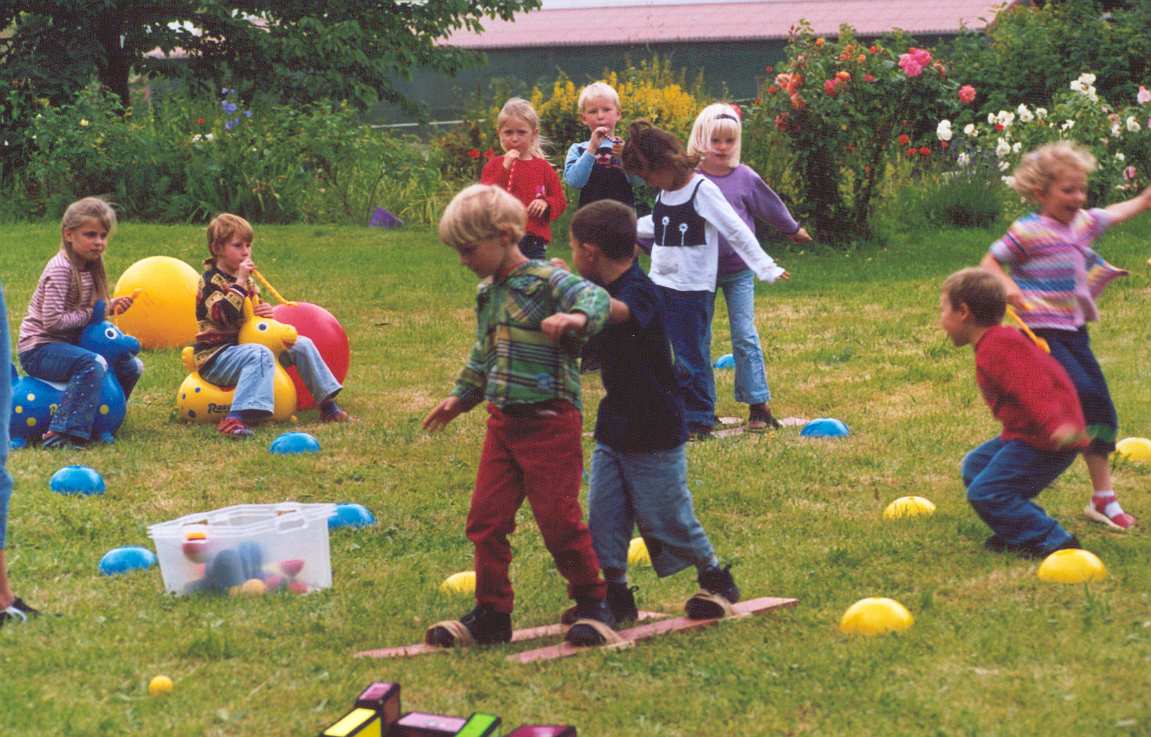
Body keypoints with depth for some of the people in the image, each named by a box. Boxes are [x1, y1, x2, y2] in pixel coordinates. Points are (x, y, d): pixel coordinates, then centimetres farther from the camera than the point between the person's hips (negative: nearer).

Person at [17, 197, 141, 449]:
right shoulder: (61, 269, -20)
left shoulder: (89, 268, 9)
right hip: (39, 349, -9)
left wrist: (111, 306, -4)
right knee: (92, 364, -36)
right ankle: (61, 434, -38)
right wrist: (90, 314, -19)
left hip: (68, 343, 10)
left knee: (131, 366, 11)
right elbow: (52, 321, -26)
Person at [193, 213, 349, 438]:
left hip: (243, 345, 9)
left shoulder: (245, 279, 15)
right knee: (260, 355, -38)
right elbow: (225, 315, -27)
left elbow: (253, 310, 26)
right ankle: (234, 419, -53)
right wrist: (239, 283, -26)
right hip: (216, 356, -9)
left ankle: (328, 404, 8)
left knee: (301, 344, 4)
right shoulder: (211, 281, -11)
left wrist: (265, 312, 3)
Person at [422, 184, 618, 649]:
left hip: (549, 421, -8)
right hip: (502, 420, 8)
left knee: (558, 518, -3)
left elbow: (594, 297, -32)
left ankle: (593, 605, 15)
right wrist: (461, 397, 34)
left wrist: (578, 318, -53)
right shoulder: (488, 293, 13)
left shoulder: (547, 280, -13)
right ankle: (491, 615, 16)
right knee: (486, 519, 6)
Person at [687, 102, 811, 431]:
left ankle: (759, 404, 0)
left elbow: (771, 206, 13)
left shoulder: (745, 178, -4)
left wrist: (793, 230, 27)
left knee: (745, 337, -4)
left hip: (738, 271, -1)